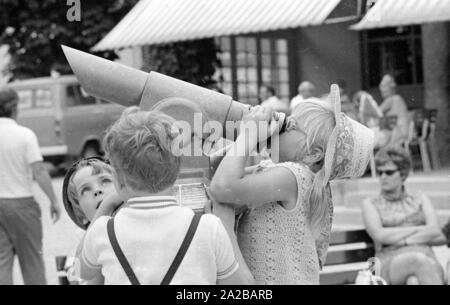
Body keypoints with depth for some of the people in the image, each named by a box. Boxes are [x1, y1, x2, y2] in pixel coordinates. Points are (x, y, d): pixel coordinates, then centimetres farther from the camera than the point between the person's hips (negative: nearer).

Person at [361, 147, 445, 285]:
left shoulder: (421, 200, 23)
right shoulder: (370, 204, 17)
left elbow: (435, 232, 5)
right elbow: (379, 235, -2)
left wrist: (404, 241, -7)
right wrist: (419, 228, 1)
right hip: (390, 267, -1)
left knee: (415, 281, -41)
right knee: (419, 260, -41)